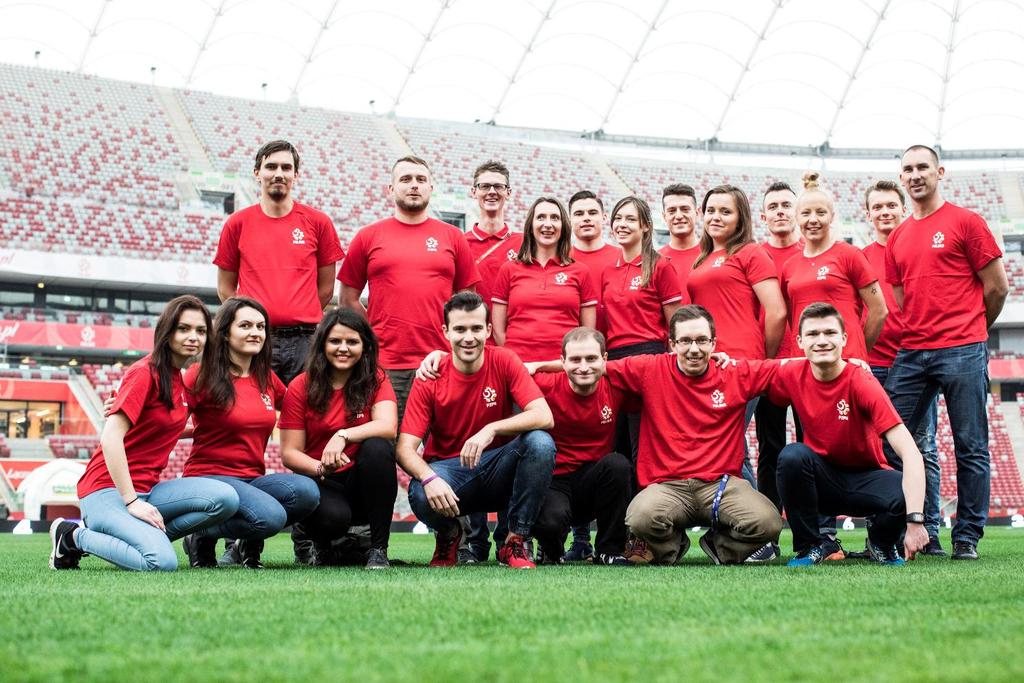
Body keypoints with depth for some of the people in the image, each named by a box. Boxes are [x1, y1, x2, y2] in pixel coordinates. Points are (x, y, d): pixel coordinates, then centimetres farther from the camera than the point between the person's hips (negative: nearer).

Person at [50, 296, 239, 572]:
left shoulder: (182, 379, 14)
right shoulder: (145, 372, -12)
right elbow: (111, 437, -19)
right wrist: (132, 502, -20)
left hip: (146, 489, 7)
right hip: (109, 490, -7)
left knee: (225, 498, -17)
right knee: (162, 562, -29)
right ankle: (73, 535, -4)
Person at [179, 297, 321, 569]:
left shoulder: (267, 379, 12)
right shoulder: (202, 376, -5)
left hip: (254, 479, 6)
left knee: (307, 492, -26)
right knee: (270, 516, -33)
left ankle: (249, 543, 3)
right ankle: (202, 537, -2)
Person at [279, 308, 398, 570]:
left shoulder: (376, 381, 0)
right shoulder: (301, 387, -2)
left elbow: (388, 427, -20)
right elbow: (289, 453, -4)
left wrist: (343, 435, -34)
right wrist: (321, 469, -24)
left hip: (363, 483, 1)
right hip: (320, 483, -1)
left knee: (377, 447, -30)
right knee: (332, 516, -35)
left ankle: (378, 548, -20)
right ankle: (322, 546, 7)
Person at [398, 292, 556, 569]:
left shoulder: (504, 362, -8)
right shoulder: (429, 379, -9)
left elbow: (544, 417, -20)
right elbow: (405, 449, -15)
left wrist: (491, 429, -34)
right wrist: (429, 479, -36)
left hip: (497, 471, 1)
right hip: (448, 469, -1)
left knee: (540, 442, -28)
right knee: (421, 496, -35)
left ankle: (515, 541, -13)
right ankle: (448, 534, 5)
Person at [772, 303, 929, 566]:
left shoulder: (862, 384, -23)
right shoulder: (791, 376, -11)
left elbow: (910, 453, -30)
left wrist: (915, 520, -41)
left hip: (866, 479, -2)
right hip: (821, 479, 2)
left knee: (904, 496, -33)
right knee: (792, 455, -30)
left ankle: (882, 544, 4)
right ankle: (810, 545, -9)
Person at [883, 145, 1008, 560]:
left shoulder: (965, 222, 0)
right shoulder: (898, 238, 16)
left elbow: (996, 287, 2)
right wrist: (922, 333, 13)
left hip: (962, 352, -5)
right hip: (911, 354, 5)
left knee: (971, 448, 0)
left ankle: (967, 538, 7)